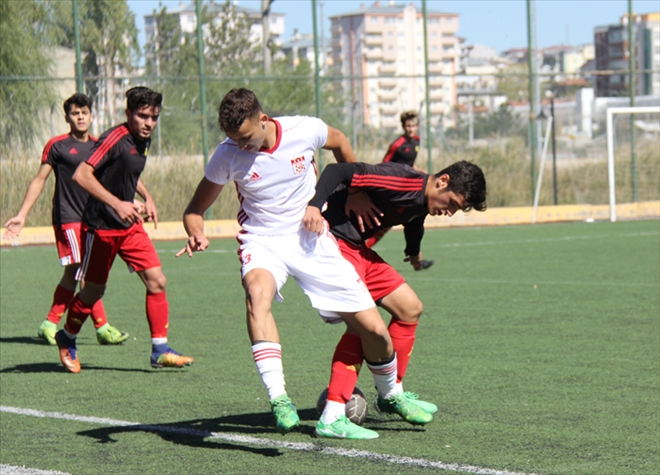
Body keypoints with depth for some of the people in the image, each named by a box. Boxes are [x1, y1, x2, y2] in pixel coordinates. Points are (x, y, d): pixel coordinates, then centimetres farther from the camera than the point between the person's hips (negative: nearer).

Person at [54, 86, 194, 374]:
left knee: (157, 282, -6)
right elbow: (81, 175, -29)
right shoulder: (116, 139, -20)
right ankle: (66, 339, 33)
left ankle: (160, 351, -1)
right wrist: (116, 204, -34)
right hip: (100, 227, -7)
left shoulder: (143, 141, 6)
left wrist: (147, 197, 13)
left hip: (130, 226, 7)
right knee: (94, 291, 7)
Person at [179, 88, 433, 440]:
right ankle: (279, 400, -43)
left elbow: (339, 142, 11)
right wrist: (196, 233, -24)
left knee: (373, 328, -2)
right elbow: (196, 208, -1)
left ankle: (390, 395, 30)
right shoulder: (227, 156, -13)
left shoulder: (304, 131, -13)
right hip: (262, 242, -1)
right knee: (257, 292, -39)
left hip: (311, 239, 2)